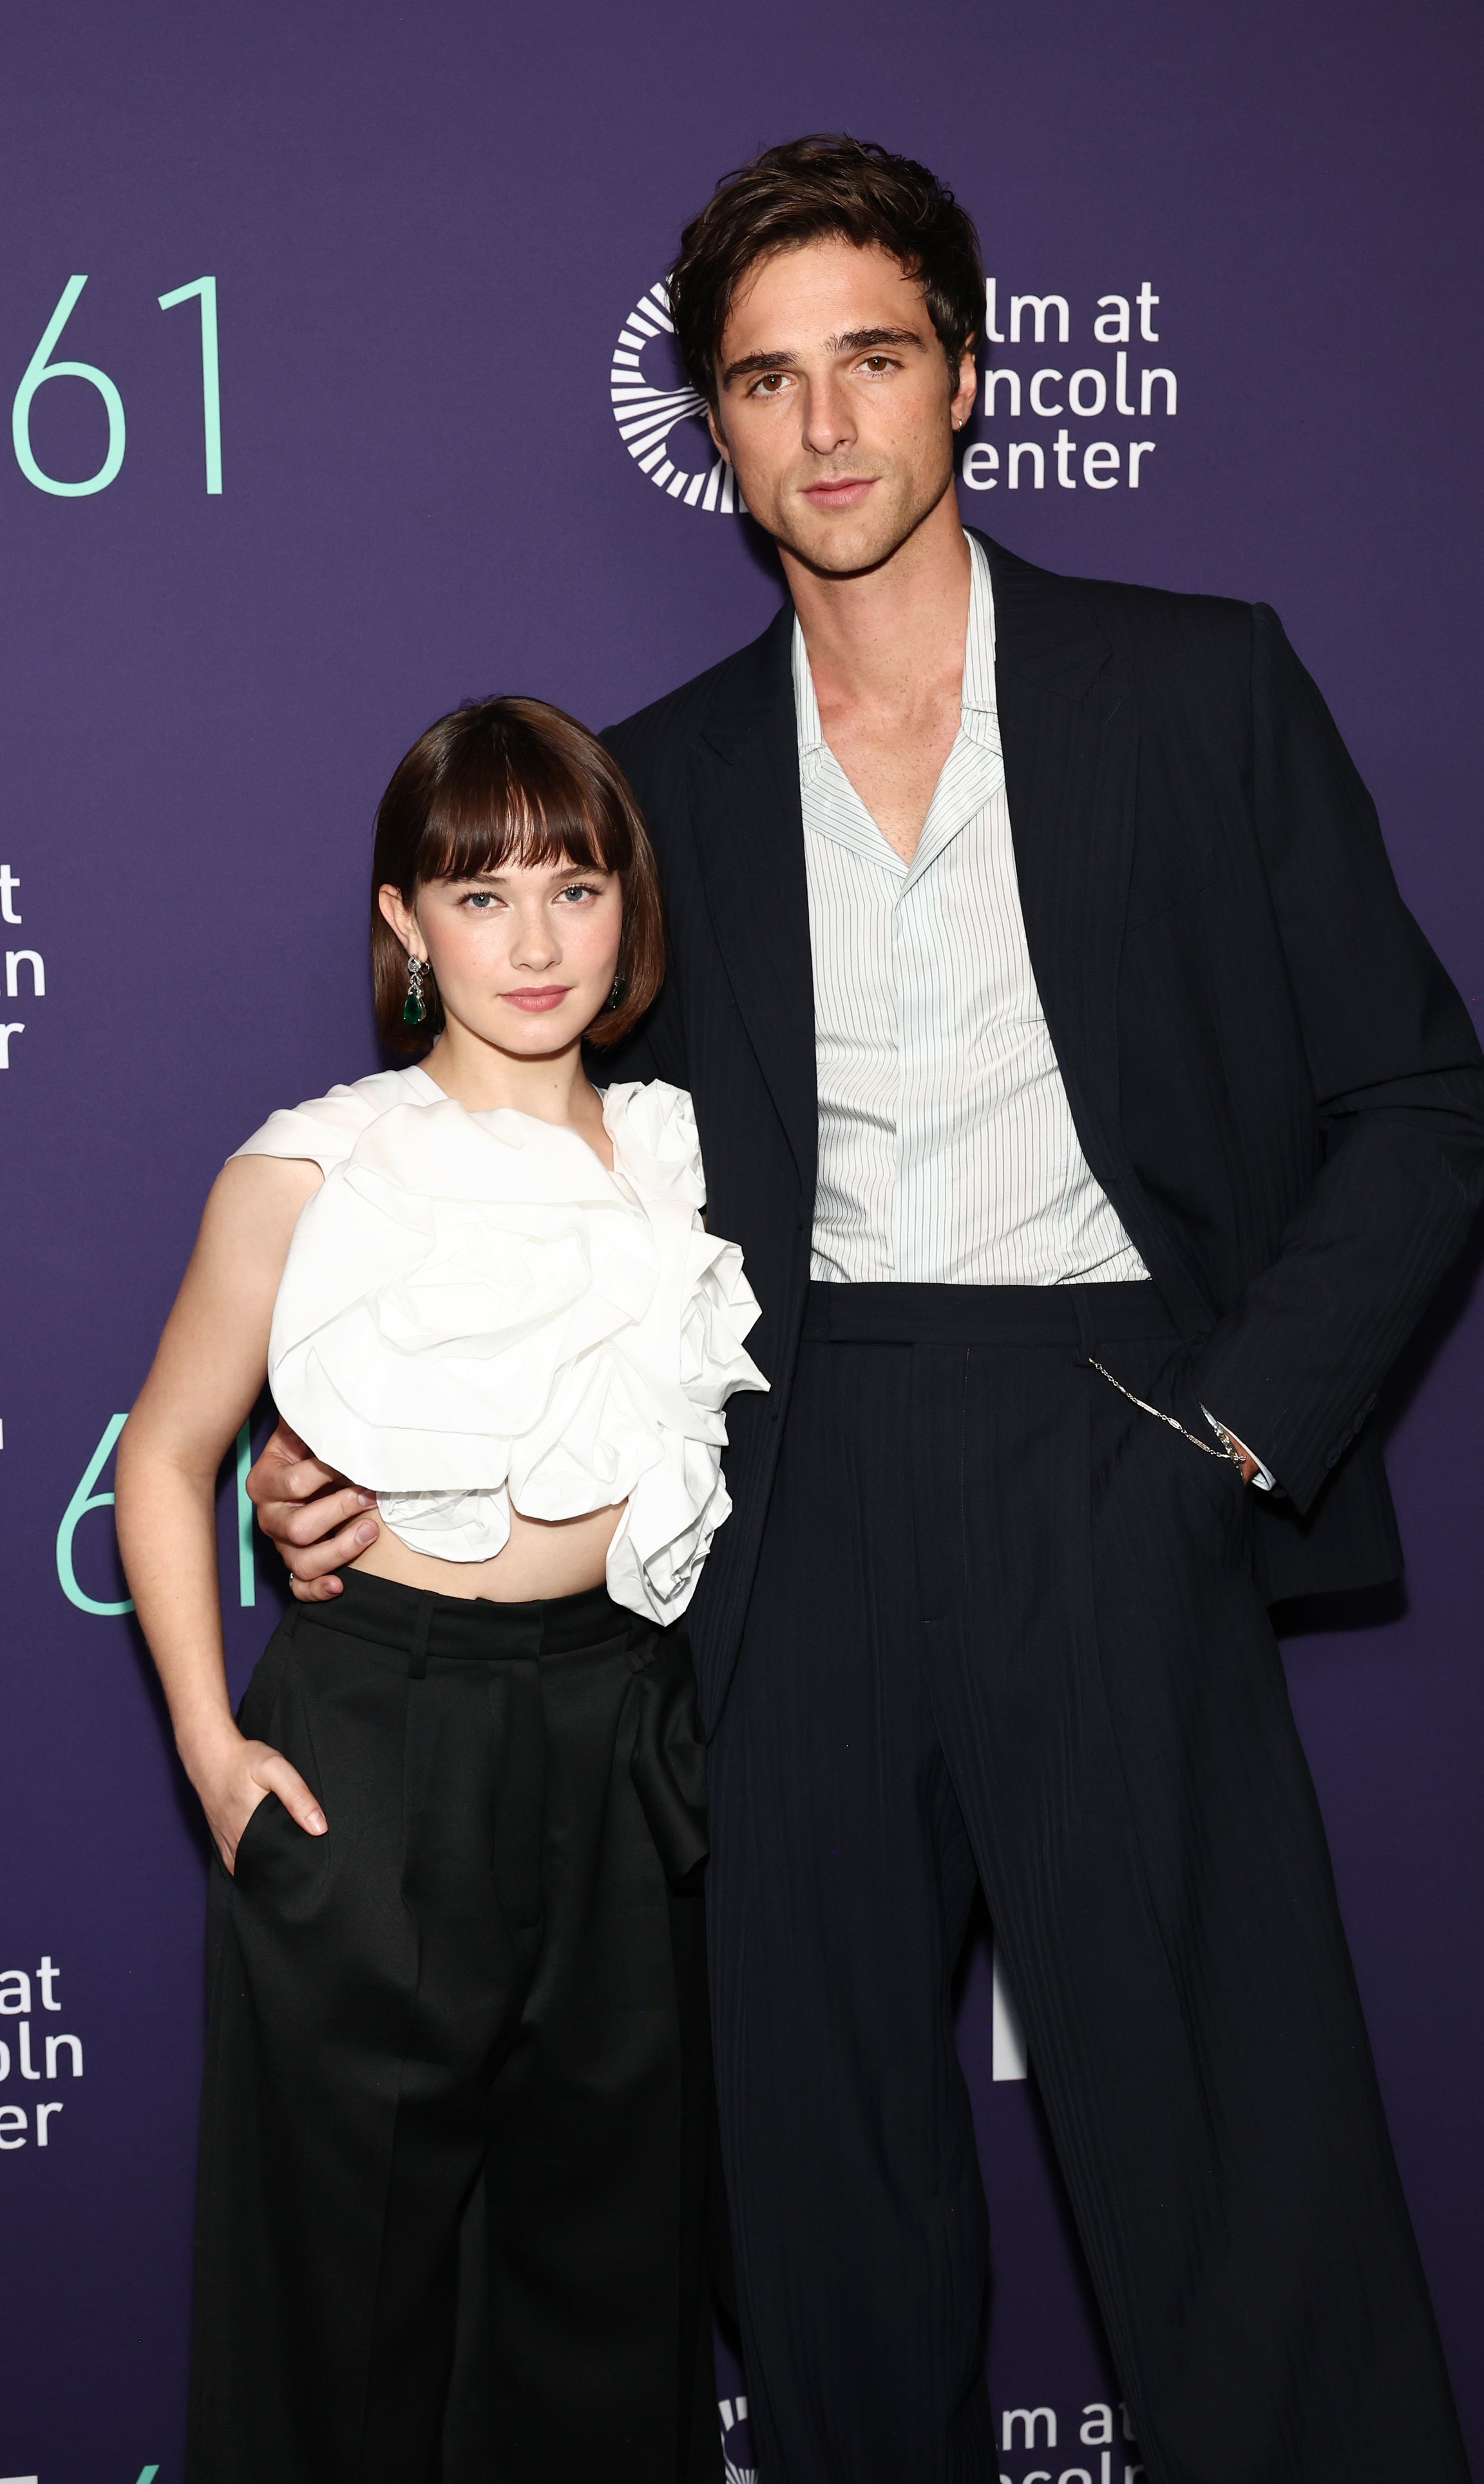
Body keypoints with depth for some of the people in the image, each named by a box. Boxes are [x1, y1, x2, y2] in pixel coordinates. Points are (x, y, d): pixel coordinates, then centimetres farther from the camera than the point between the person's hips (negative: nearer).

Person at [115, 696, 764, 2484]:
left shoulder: (679, 1154, 5)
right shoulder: (311, 1173, -6)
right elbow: (164, 1459, 2)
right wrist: (209, 1743, -6)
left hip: (621, 1739, 4)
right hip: (375, 1742, -3)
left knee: (613, 2252, 14)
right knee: (349, 2260, 7)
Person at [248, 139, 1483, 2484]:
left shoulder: (1204, 687, 4)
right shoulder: (663, 779, 11)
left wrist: (1232, 1430, -7)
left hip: (1108, 1472, -2)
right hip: (805, 1488, 3)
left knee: (1237, 2166, -3)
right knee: (828, 2185, 9)